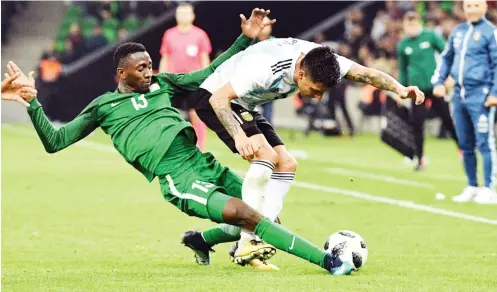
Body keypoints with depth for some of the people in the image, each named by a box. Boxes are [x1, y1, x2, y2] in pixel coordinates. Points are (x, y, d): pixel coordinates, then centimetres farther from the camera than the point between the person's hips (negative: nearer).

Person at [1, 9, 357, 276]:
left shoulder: (162, 84, 21)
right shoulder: (104, 107, 10)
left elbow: (211, 74, 27)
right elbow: (54, 141, 9)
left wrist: (245, 39, 18)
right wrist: (32, 101, -4)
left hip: (204, 163, 7)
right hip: (179, 180, -7)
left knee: (267, 217, 0)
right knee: (246, 214, -28)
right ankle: (327, 260, -28)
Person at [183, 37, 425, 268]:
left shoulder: (319, 59, -16)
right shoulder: (266, 67, -37)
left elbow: (366, 73, -16)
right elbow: (219, 98, -35)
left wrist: (399, 88, -33)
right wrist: (239, 136, -48)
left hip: (243, 107, 9)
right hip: (213, 99, -9)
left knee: (287, 165, 1)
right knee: (266, 155, -27)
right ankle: (247, 244, -24)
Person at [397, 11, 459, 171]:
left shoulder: (430, 36, -3)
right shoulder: (403, 45, 5)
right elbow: (403, 69, 15)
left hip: (435, 85, -2)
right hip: (417, 88, 2)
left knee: (447, 120, 4)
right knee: (417, 124, -2)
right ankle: (420, 159, 8)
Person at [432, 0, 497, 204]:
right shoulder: (458, 32, 15)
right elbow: (446, 58, 24)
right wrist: (438, 81, 12)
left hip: (480, 95, -7)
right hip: (459, 94, 7)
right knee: (465, 145, 11)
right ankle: (472, 188, 20)